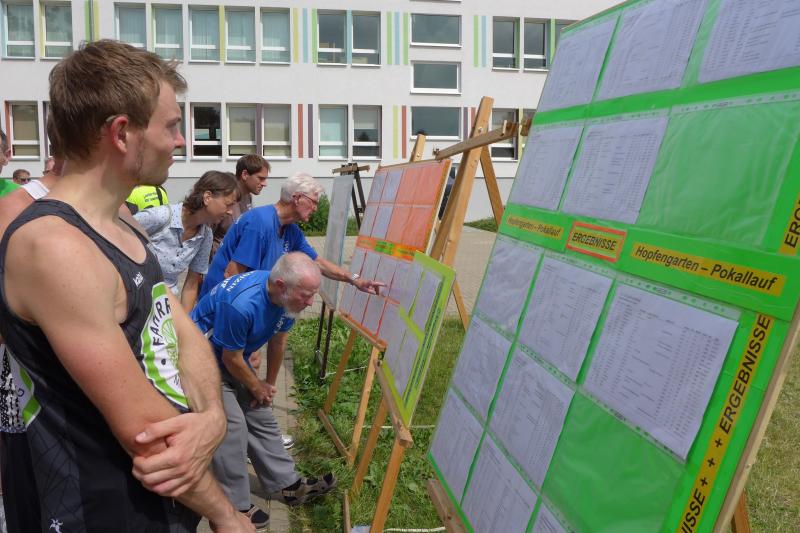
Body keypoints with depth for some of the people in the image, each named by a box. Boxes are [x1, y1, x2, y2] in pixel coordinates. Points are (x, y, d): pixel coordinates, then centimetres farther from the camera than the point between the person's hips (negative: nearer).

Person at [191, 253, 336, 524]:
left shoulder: (283, 296, -13)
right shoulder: (242, 304, -38)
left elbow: (278, 332, 5)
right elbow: (231, 359, -24)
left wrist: (261, 384, 6)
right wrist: (257, 387, -6)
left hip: (233, 358, 8)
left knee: (260, 416, 8)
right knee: (232, 424, -14)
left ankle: (287, 484, 20)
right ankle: (235, 508, -1)